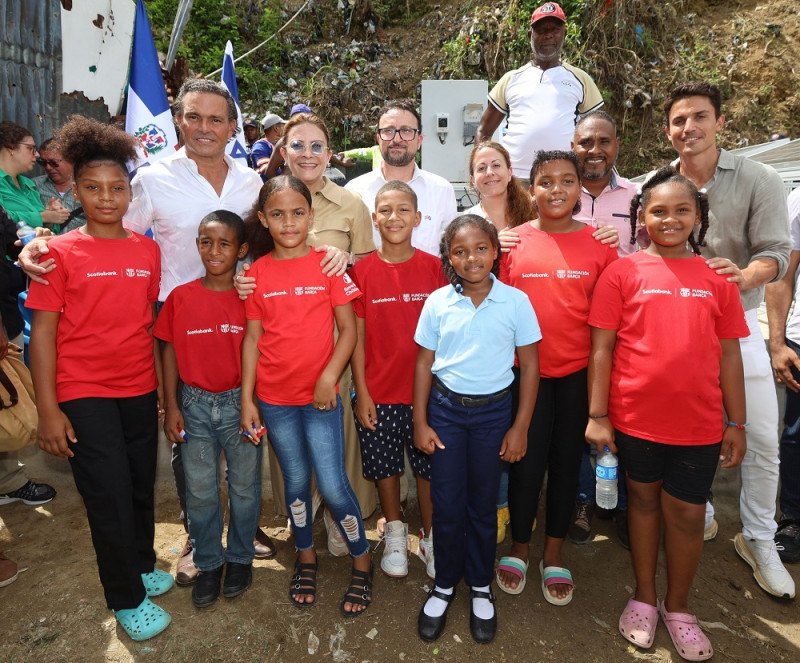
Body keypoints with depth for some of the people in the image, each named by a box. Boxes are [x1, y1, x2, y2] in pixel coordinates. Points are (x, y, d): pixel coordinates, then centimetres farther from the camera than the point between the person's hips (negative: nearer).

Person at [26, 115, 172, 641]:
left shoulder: (148, 249, 4)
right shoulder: (60, 252, -5)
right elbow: (43, 332, -6)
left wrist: (166, 385, 7)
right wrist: (48, 409, -10)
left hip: (141, 389, 4)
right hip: (83, 393, -3)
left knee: (142, 487, 16)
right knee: (110, 495, 2)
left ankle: (142, 566, 40)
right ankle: (127, 599, 23)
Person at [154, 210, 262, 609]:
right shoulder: (180, 297, -1)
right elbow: (170, 352, 4)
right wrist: (171, 407, 1)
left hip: (240, 403, -1)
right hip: (195, 404, 2)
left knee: (244, 486, 12)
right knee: (199, 491, 12)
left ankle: (240, 557, 33)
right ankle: (208, 563, 32)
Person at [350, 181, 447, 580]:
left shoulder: (434, 268, -2)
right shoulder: (362, 271, -2)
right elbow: (357, 335, -1)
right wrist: (361, 392, -5)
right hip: (379, 392, 1)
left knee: (430, 465, 10)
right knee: (385, 466, 14)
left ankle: (430, 538, 31)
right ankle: (395, 535, 35)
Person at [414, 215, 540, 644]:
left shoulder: (515, 301, -7)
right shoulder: (437, 302, -4)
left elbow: (530, 366, -2)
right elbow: (424, 363, 2)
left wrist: (520, 427, -4)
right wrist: (420, 423, 0)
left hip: (494, 410, 0)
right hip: (445, 408, 1)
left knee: (482, 503, 12)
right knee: (446, 504, 8)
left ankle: (480, 589, 34)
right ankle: (444, 587, 31)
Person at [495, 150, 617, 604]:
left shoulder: (599, 243, 0)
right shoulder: (514, 241, 0)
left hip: (578, 372, 1)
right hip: (526, 369, -1)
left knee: (567, 458, 12)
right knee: (527, 459, 6)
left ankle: (555, 552, 31)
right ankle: (520, 546, 30)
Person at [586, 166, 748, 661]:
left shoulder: (716, 280, 3)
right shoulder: (623, 273, -3)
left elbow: (729, 354, 6)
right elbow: (602, 347, -5)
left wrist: (737, 423, 6)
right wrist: (597, 415, -8)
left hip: (698, 423, 2)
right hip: (635, 416, -1)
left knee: (688, 513, 11)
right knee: (645, 500, 16)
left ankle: (677, 606, 34)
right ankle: (645, 597, 35)